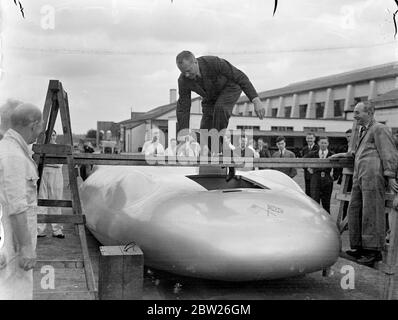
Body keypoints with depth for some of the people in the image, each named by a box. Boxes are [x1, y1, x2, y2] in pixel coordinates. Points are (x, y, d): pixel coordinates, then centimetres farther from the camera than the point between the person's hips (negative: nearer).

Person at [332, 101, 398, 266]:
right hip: (359, 176, 9)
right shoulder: (364, 131, 26)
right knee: (354, 210, 8)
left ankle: (374, 250, -4)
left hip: (373, 175, -9)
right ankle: (359, 247, 15)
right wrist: (346, 154, 37)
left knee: (371, 212, -9)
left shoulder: (380, 129, -1)